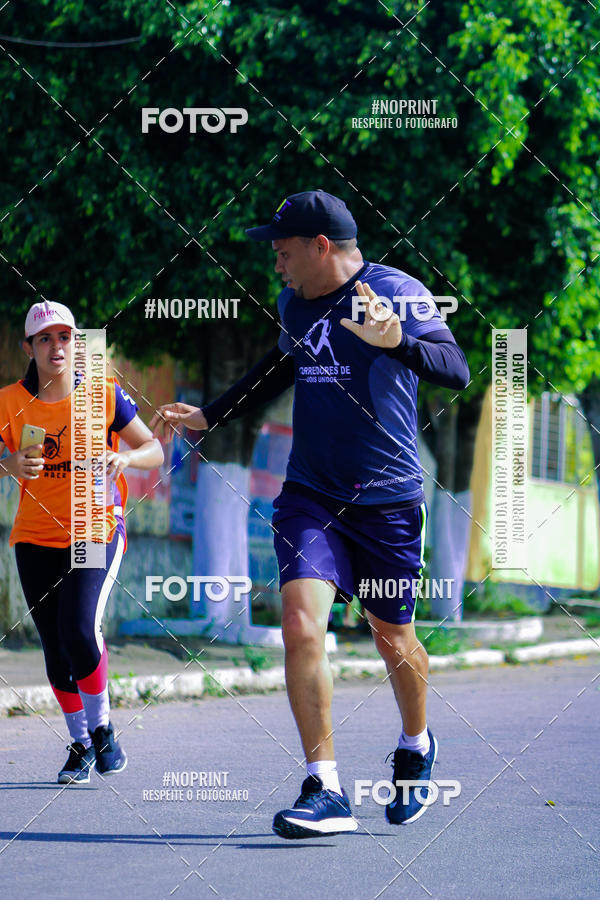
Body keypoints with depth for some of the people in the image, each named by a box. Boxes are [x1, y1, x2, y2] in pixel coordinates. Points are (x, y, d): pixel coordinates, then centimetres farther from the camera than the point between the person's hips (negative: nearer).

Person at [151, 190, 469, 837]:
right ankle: (325, 792, -14)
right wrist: (208, 416, 27)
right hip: (310, 494, 4)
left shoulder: (397, 292, -11)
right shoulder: (294, 304, 7)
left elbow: (456, 371, -24)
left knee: (393, 639, 11)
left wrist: (394, 341, -42)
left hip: (389, 501, -4)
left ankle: (416, 747, 42)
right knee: (301, 624, -16)